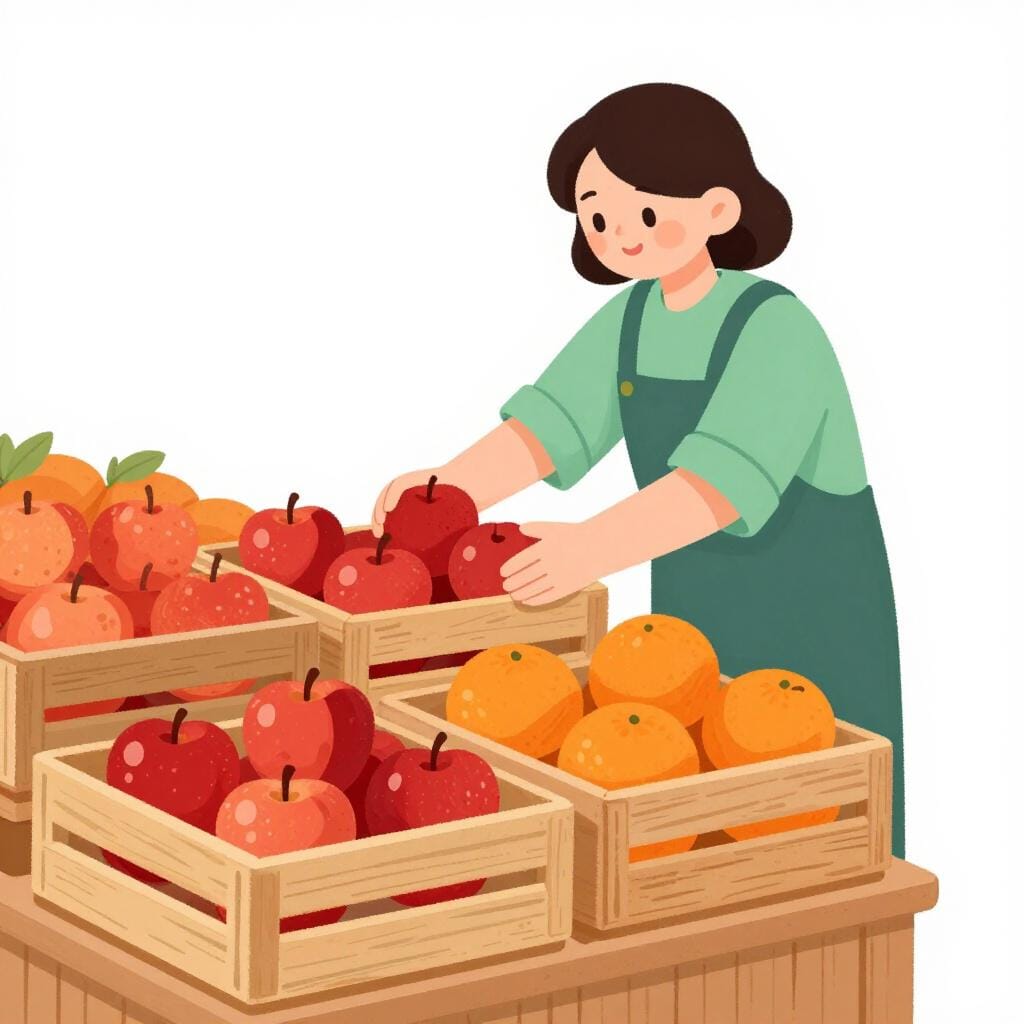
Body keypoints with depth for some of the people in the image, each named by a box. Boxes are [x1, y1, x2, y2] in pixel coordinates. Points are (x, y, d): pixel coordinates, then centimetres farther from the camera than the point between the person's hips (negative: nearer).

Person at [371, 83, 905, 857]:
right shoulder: (632, 318, 0)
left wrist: (594, 548, -51)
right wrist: (447, 490, -23)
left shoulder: (776, 329, -26)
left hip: (812, 621, -8)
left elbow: (730, 476, -38)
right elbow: (554, 423, -5)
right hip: (698, 607, 8)